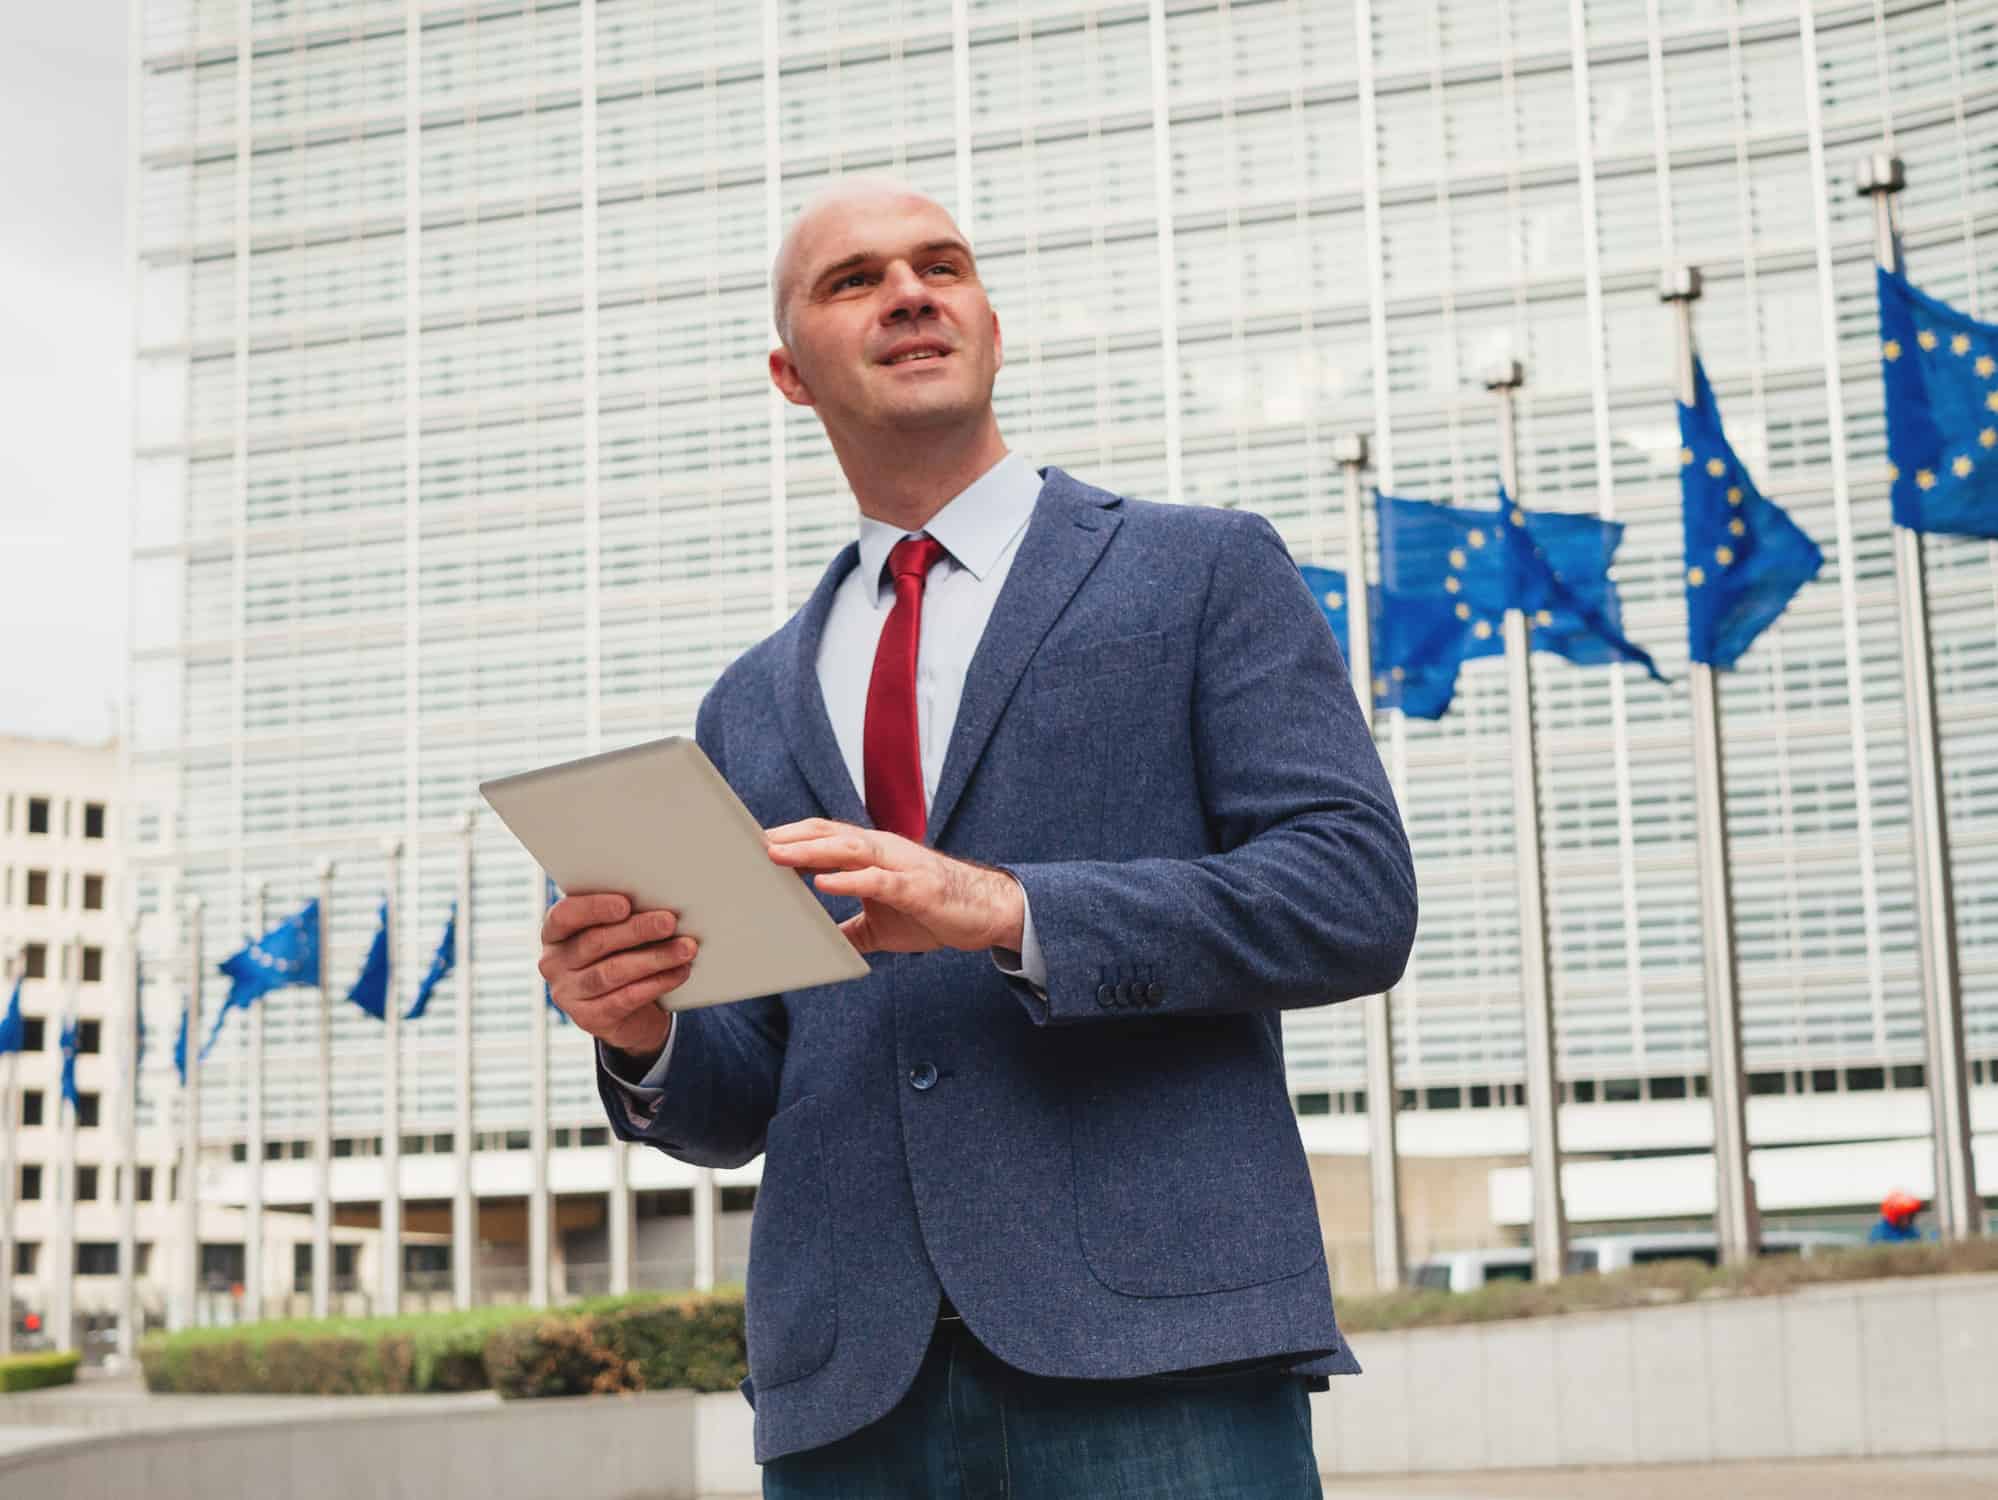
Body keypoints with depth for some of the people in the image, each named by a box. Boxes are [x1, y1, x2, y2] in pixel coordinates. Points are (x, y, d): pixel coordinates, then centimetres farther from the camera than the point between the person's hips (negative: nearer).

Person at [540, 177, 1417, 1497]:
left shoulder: (1206, 572, 9)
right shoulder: (754, 706, 21)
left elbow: (1359, 895, -4)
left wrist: (1012, 911, -15)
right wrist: (642, 1032, -3)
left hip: (1154, 1346, -3)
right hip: (848, 1385, 4)